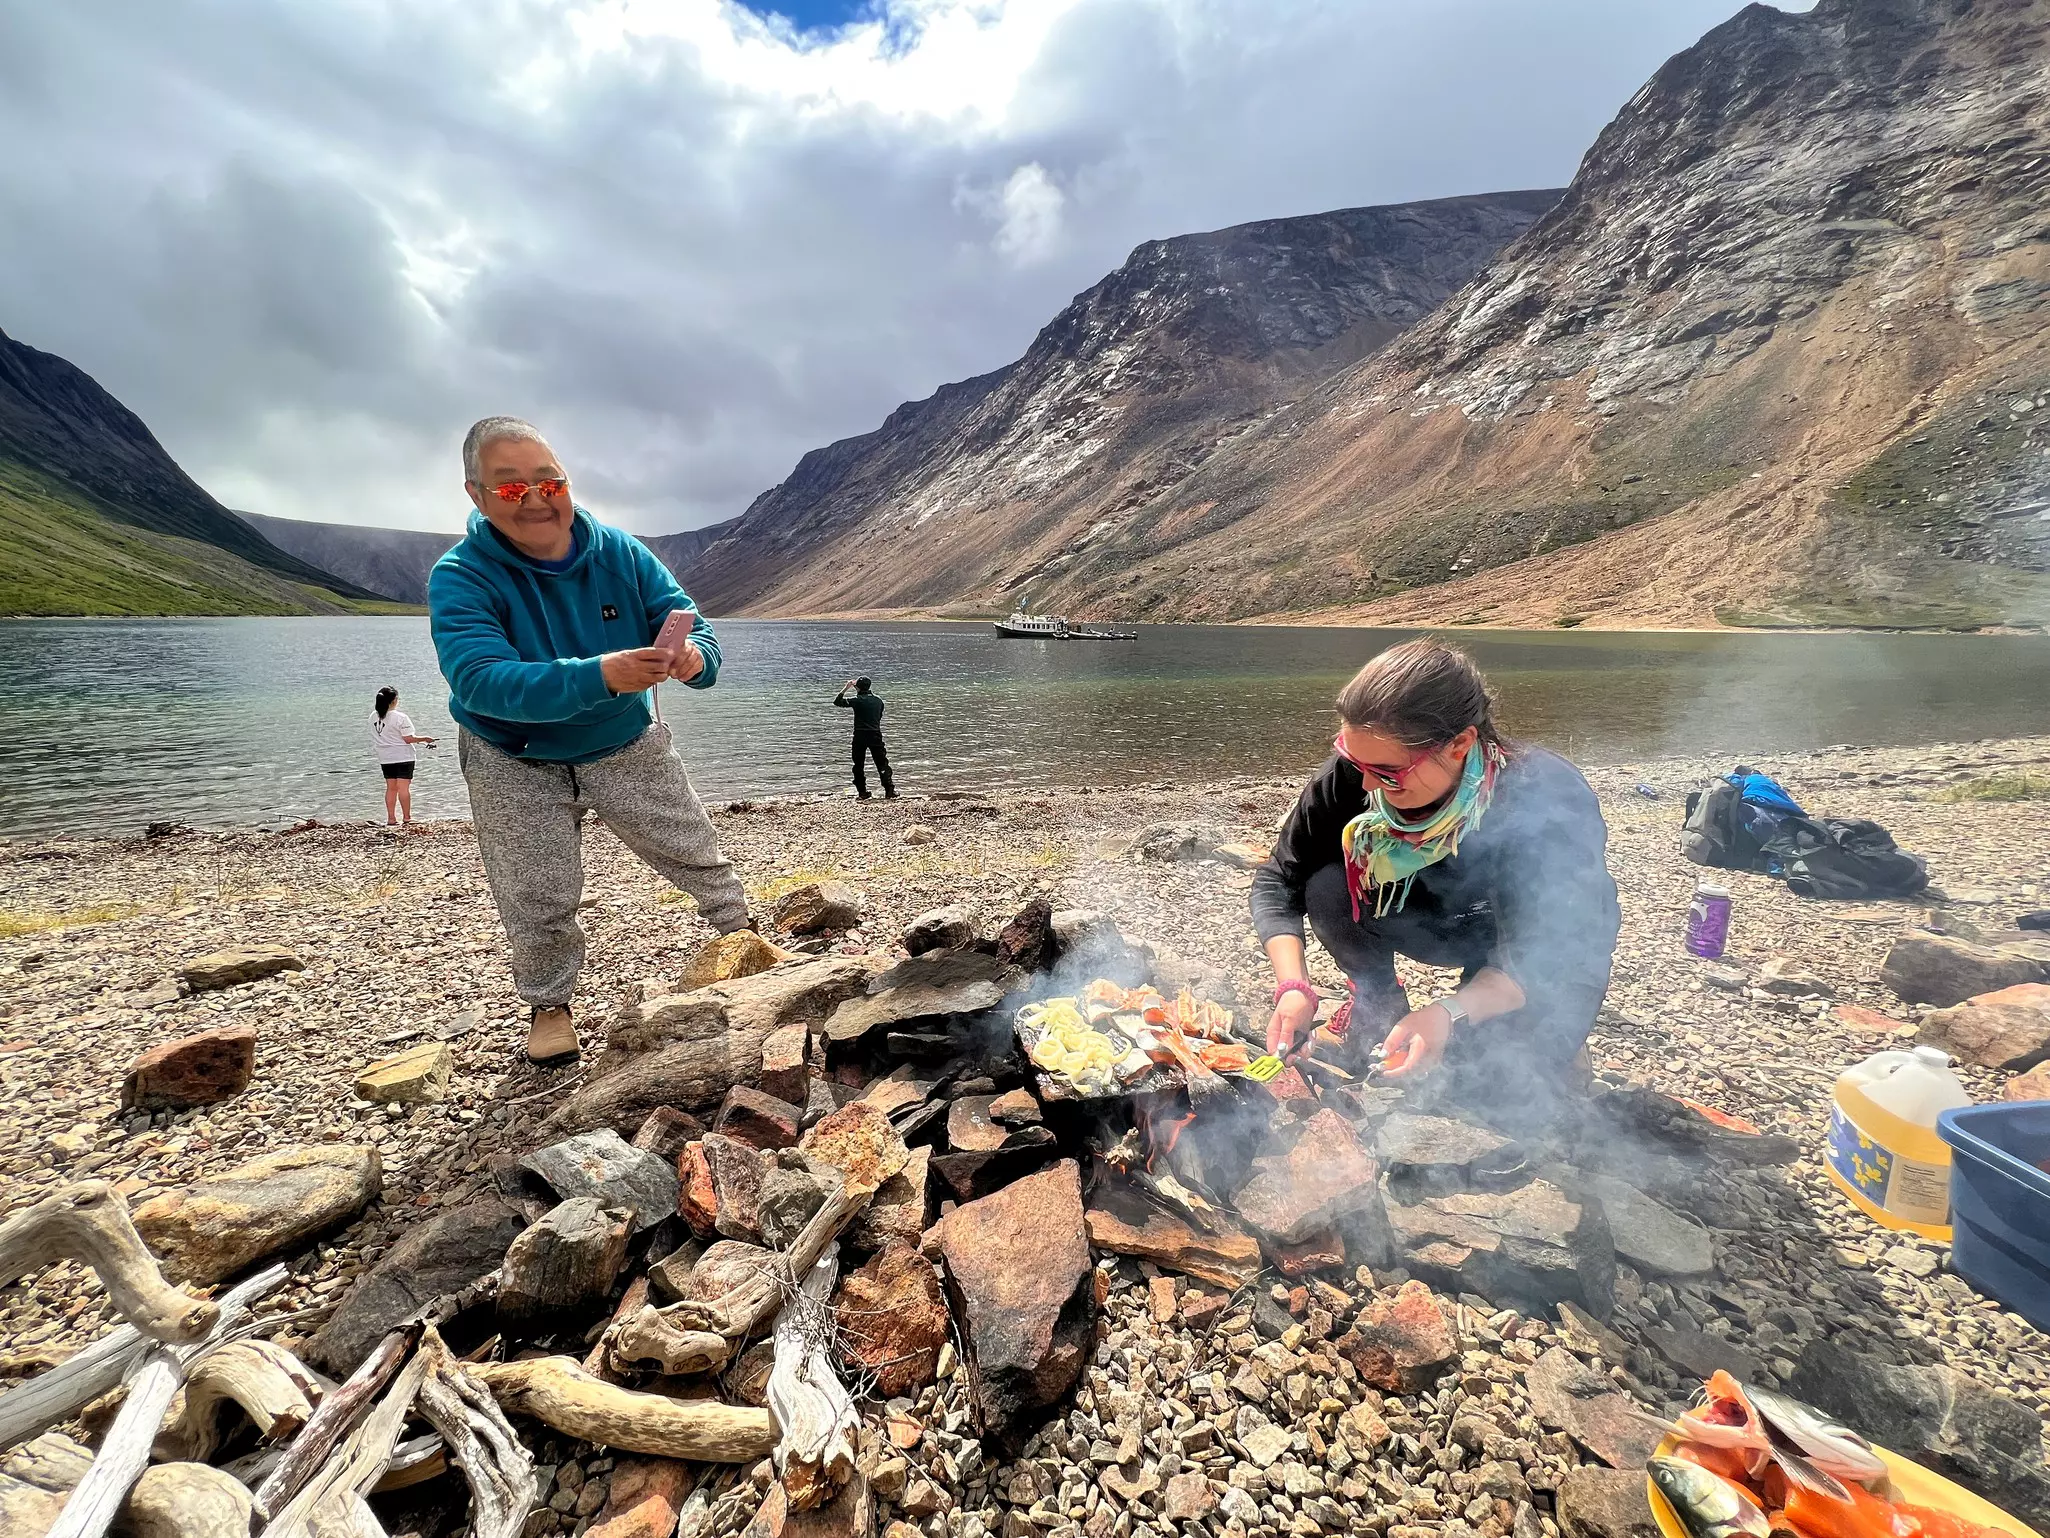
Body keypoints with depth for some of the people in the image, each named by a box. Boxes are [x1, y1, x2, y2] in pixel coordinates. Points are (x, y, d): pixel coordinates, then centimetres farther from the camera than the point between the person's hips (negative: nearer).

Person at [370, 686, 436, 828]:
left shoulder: (373, 718, 4)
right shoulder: (400, 717, -16)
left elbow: (377, 738, 11)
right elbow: (408, 739, -16)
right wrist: (425, 739, -3)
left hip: (385, 758, 6)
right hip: (403, 757, -6)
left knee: (391, 787, 11)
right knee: (403, 787, -3)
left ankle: (391, 819, 13)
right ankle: (406, 819, -1)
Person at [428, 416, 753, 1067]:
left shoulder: (620, 553, -14)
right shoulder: (460, 577, -23)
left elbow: (693, 627, -17)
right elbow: (480, 681, -38)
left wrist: (694, 658, -44)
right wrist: (597, 675, -54)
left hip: (628, 747, 2)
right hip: (517, 764, -2)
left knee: (697, 853, 11)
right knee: (538, 902, 5)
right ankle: (550, 1003, 32)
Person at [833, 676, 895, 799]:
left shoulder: (857, 700, -7)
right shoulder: (878, 700, 7)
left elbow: (837, 701, 0)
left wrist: (846, 687, 6)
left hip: (860, 736, -3)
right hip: (876, 735, 3)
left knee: (858, 766, 9)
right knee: (882, 764, 7)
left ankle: (863, 793, 8)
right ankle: (890, 792, 1)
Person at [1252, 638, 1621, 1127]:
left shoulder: (1551, 803, -35)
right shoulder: (1355, 773, -28)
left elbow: (1535, 957, -31)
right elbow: (1279, 880, -20)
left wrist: (1451, 1012, -49)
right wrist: (1293, 985, -34)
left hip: (1549, 957, -2)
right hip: (1448, 919, 3)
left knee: (1495, 1091, -24)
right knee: (1330, 890, -26)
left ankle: (1548, 1048, 12)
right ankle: (1377, 1000, 3)